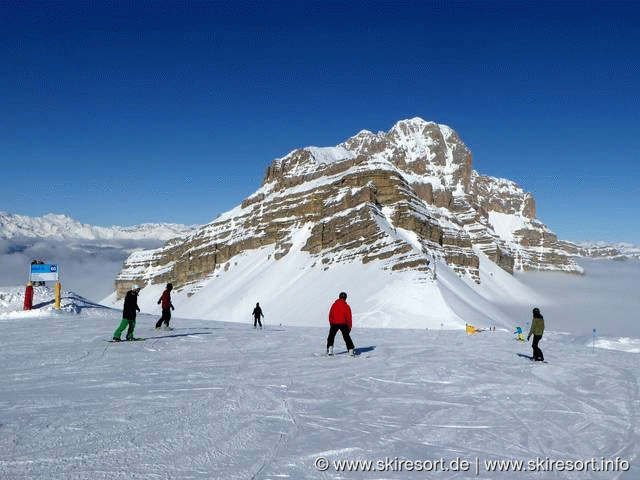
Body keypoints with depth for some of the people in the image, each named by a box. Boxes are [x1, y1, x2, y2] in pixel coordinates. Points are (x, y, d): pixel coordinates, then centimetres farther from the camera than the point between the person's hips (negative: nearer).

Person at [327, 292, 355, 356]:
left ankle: (330, 348, -2)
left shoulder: (334, 305, 4)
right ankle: (350, 349, 8)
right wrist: (349, 326, 8)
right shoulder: (346, 306, -1)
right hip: (343, 324, 0)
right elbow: (349, 317, 0)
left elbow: (330, 315, 7)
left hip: (334, 324, 0)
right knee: (347, 337, 12)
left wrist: (330, 323, 17)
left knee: (331, 336, 13)